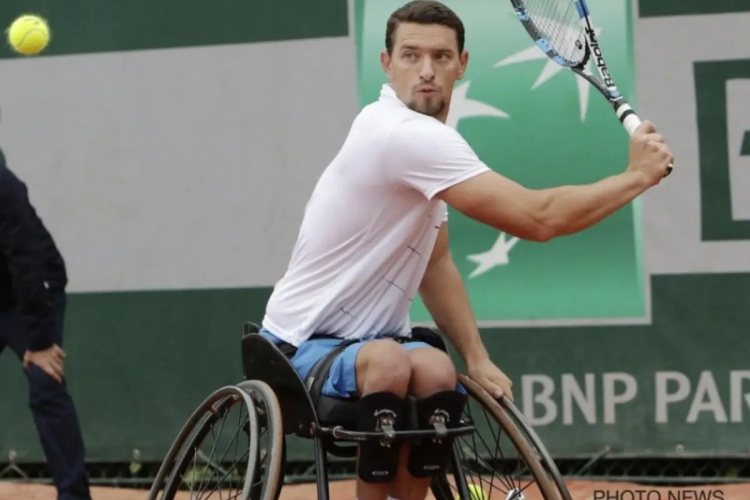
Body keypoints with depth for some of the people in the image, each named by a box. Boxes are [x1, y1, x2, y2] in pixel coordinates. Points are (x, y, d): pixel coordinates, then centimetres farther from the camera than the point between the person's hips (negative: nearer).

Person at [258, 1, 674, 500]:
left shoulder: (425, 139, 8)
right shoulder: (405, 135, -23)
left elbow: (435, 263, 15)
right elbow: (539, 217, -26)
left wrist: (476, 357, 2)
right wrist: (638, 175, -15)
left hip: (367, 341, 7)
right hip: (304, 346, -7)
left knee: (437, 374, -25)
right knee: (388, 362, -38)